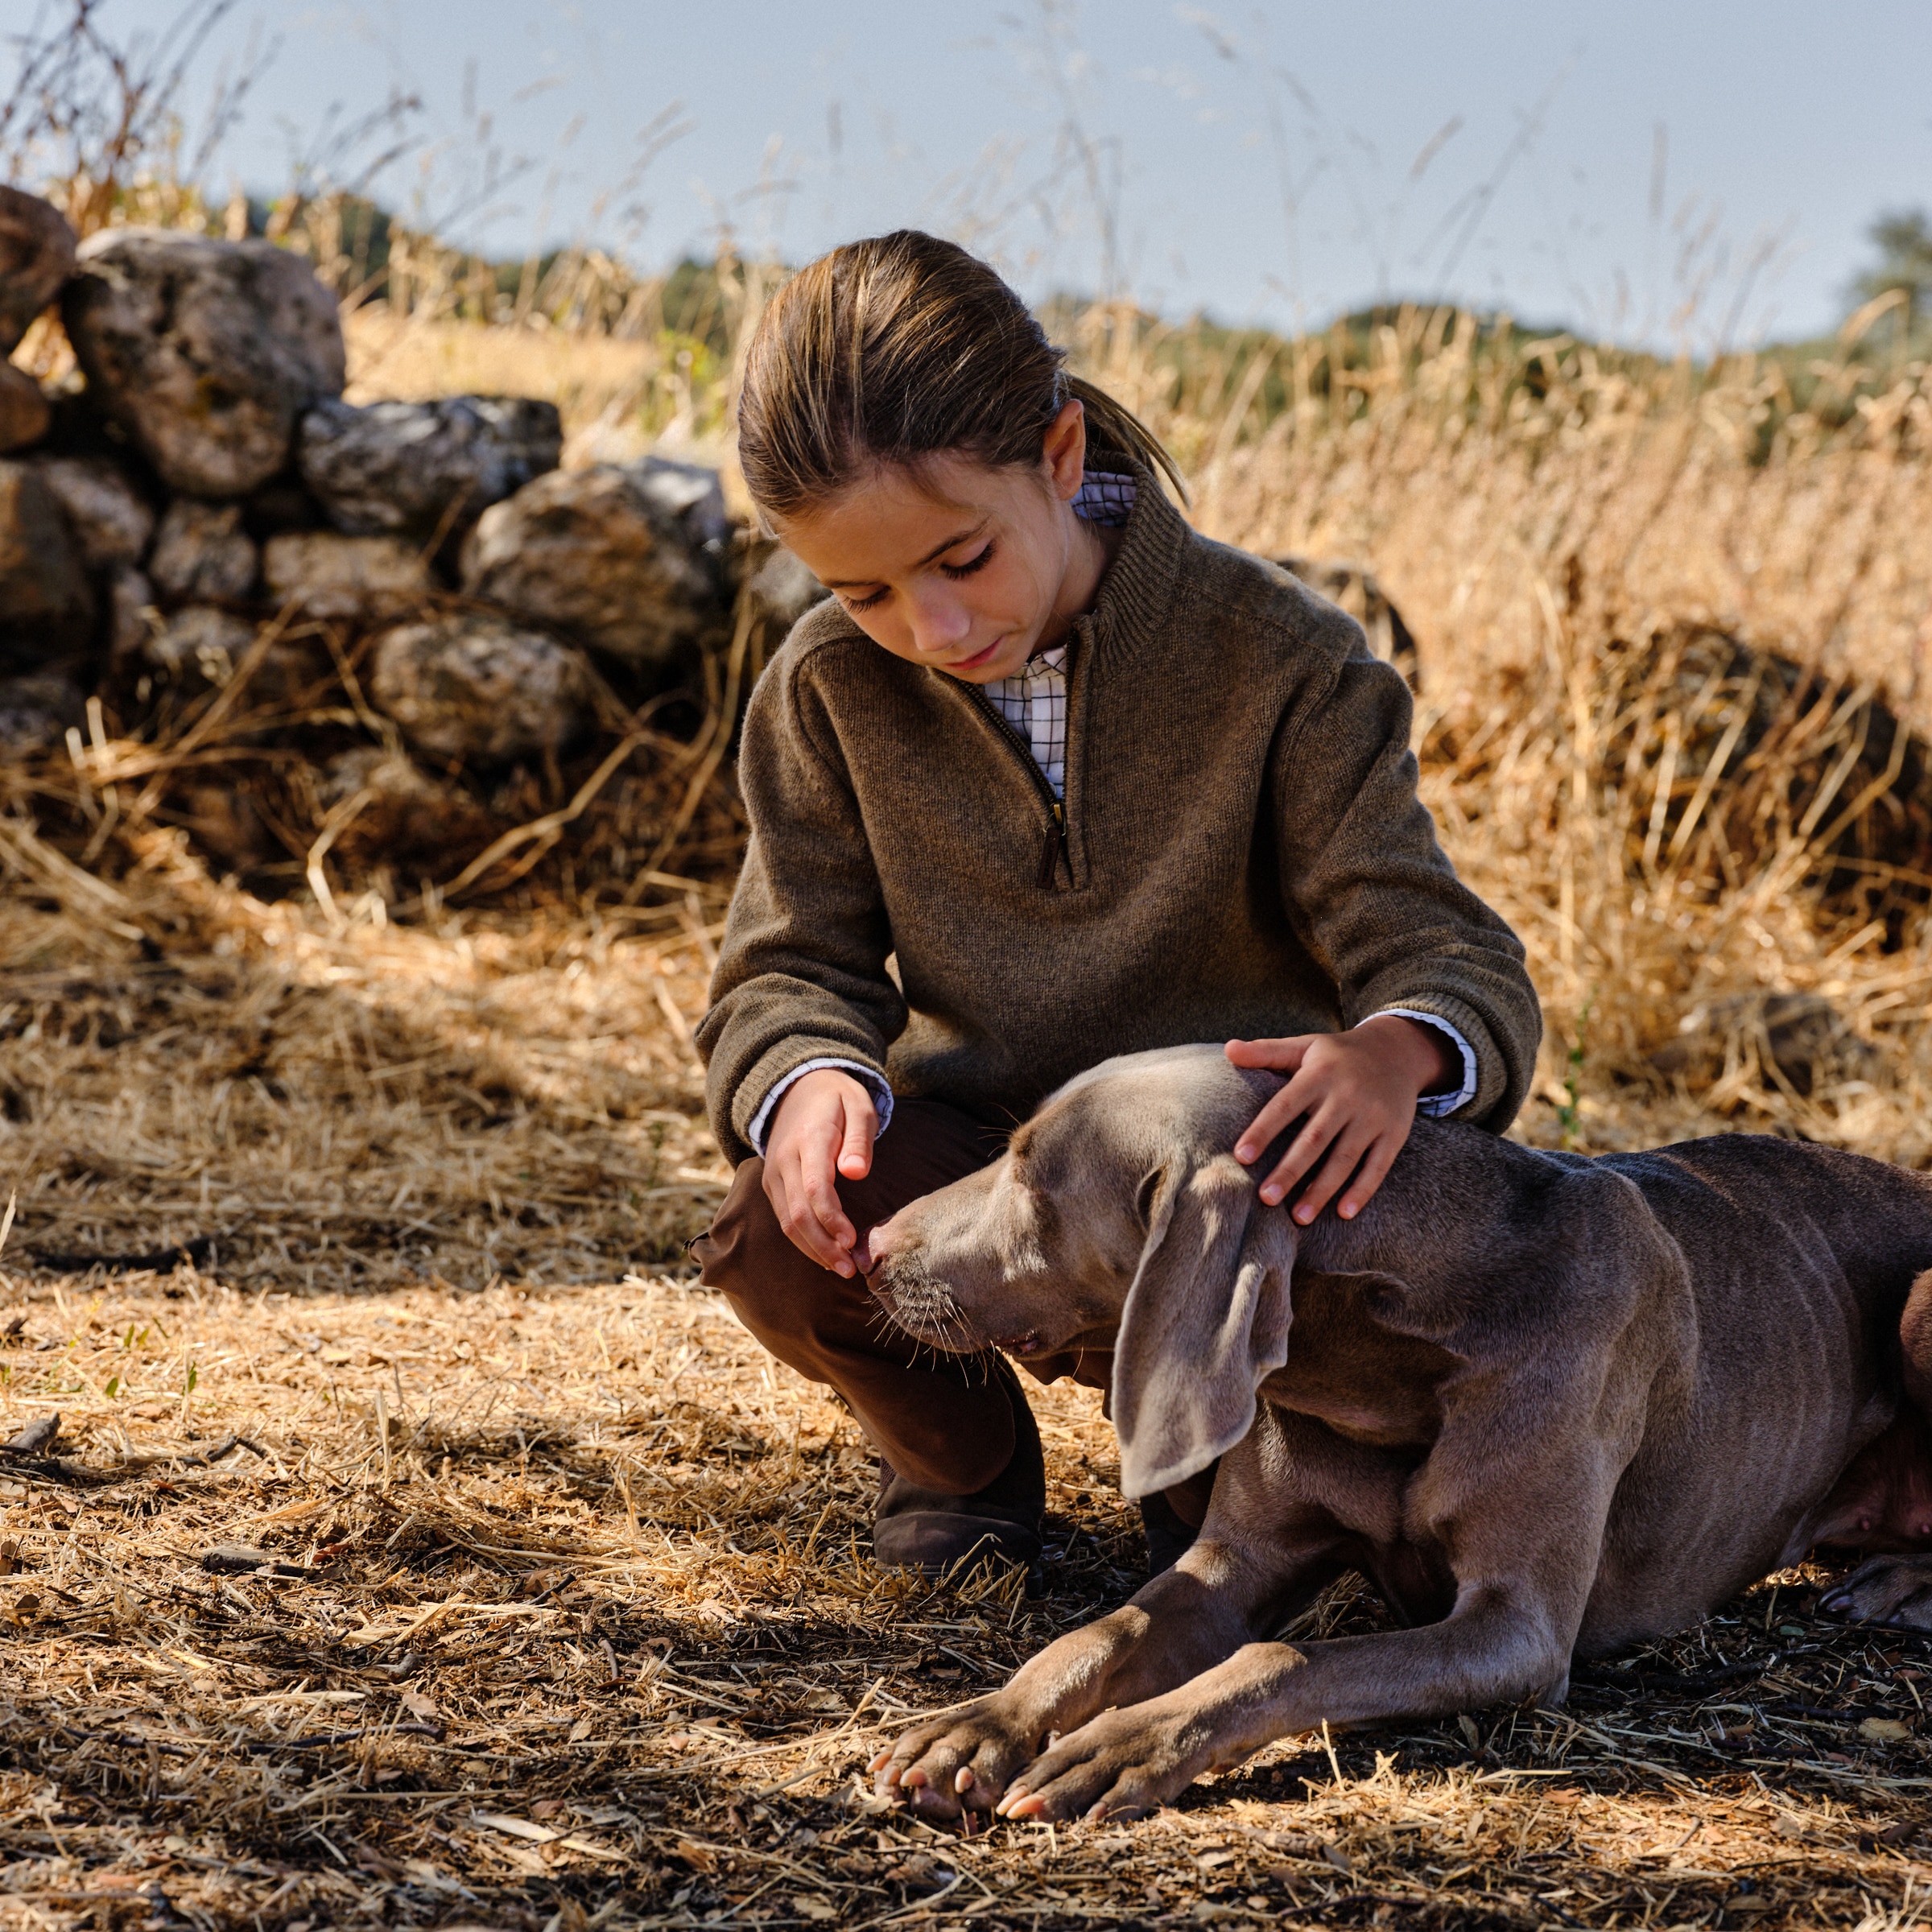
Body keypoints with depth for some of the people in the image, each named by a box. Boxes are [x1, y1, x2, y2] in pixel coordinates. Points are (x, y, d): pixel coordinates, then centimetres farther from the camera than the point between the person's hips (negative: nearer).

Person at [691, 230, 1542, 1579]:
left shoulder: (1276, 661, -16)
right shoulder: (832, 690, -7)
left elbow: (1440, 951, -19)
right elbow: (794, 967, -3)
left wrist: (1401, 1051, -46)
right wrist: (809, 1078, -30)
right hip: (972, 1159, 2)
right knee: (789, 1236, -32)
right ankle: (960, 1449, 5)